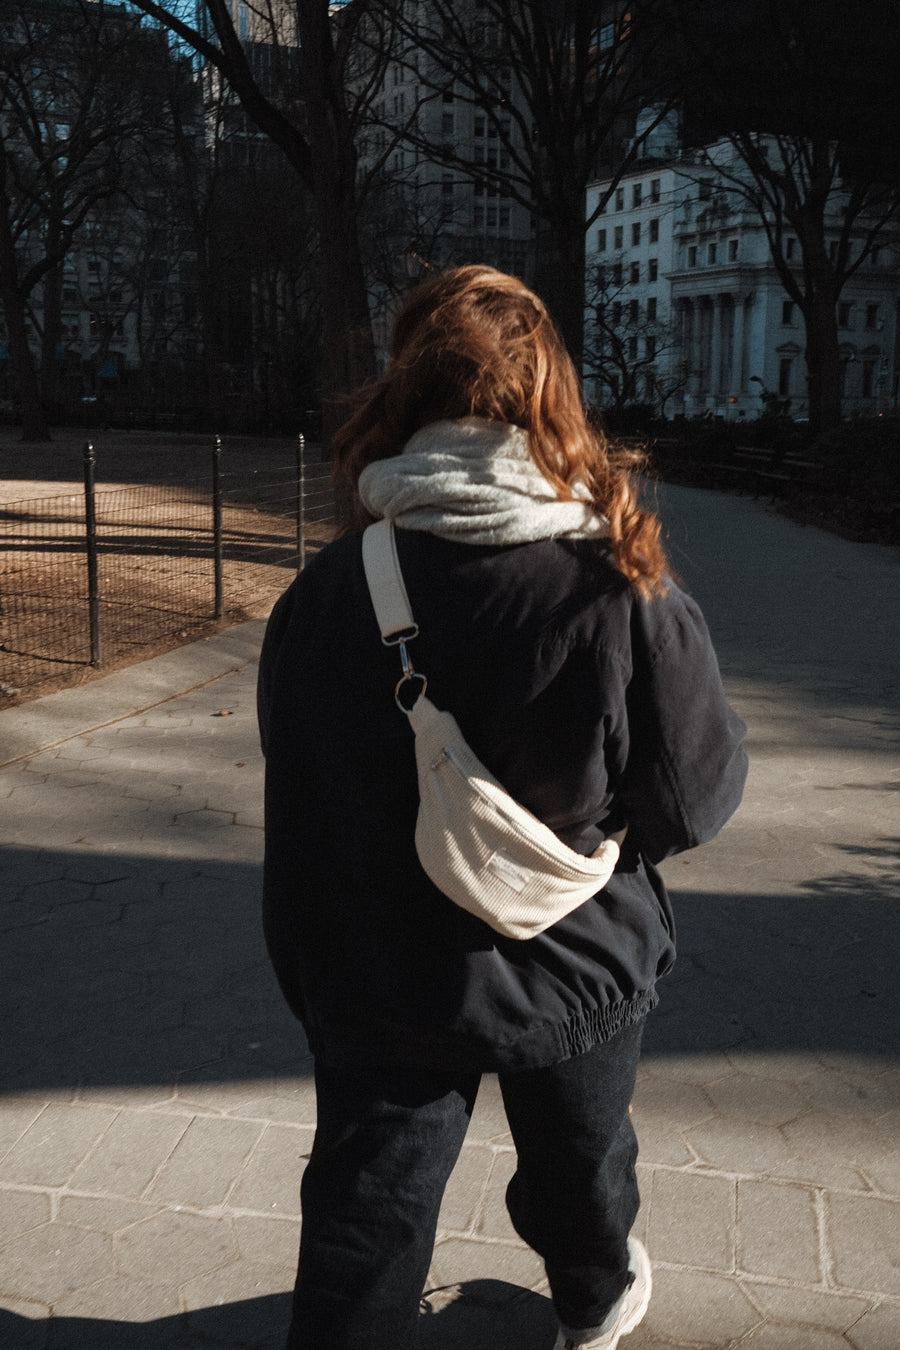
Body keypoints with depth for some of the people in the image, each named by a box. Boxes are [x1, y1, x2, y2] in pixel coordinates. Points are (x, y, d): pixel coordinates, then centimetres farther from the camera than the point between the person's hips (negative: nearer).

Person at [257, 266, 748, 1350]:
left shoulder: (324, 593, -18)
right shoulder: (627, 598, -23)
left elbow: (293, 777, -6)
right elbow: (699, 801, -14)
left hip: (378, 983, 0)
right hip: (574, 971, 1)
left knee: (366, 1219, 16)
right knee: (579, 1160, 29)